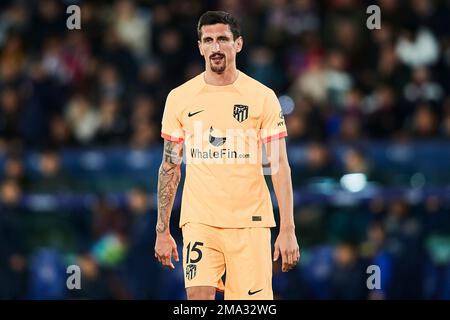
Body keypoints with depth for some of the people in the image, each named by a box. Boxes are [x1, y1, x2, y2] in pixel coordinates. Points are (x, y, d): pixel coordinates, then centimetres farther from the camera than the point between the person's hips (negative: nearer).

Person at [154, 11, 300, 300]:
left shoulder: (263, 97, 2)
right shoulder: (180, 98, 7)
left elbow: (279, 167, 1)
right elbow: (170, 167, 12)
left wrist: (288, 230, -7)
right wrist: (163, 231, 8)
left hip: (250, 222, -1)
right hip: (199, 221, 1)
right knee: (199, 295, -18)